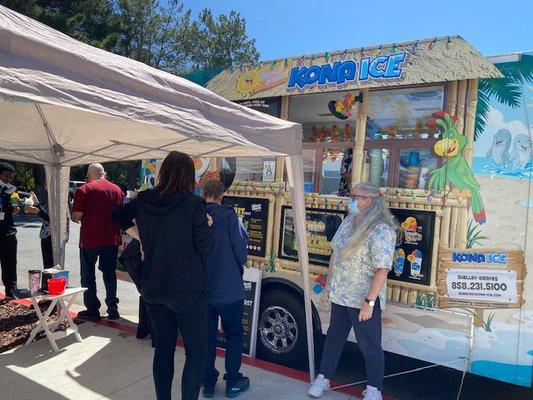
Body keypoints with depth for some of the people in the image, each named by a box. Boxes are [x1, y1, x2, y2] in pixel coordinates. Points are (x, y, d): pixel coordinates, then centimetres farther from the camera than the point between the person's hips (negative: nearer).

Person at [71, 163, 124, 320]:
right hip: (112, 239, 4)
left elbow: (76, 216, -12)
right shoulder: (117, 189, 5)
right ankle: (112, 308, 14)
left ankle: (92, 310, 14)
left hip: (90, 239, -4)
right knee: (109, 273, 14)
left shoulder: (84, 190, -8)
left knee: (88, 275, 10)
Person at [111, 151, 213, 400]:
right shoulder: (193, 205, -17)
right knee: (196, 352, 7)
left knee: (163, 347, 20)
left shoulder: (143, 201, -1)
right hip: (187, 290, -6)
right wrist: (205, 227, 5)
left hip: (153, 288, 6)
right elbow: (205, 248, -12)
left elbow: (117, 217, 18)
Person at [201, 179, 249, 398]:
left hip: (202, 290, 3)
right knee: (234, 335, 15)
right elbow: (241, 248, -14)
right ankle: (233, 382, 24)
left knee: (207, 336, 17)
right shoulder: (229, 216, -17)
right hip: (229, 289, -3)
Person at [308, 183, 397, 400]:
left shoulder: (381, 230, -21)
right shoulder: (349, 221, 3)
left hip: (364, 299, -7)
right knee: (334, 337, 20)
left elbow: (382, 269, -24)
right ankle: (323, 378, 37)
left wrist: (369, 302, -25)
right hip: (340, 294, 7)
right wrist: (330, 280, 15)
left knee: (370, 346, 10)